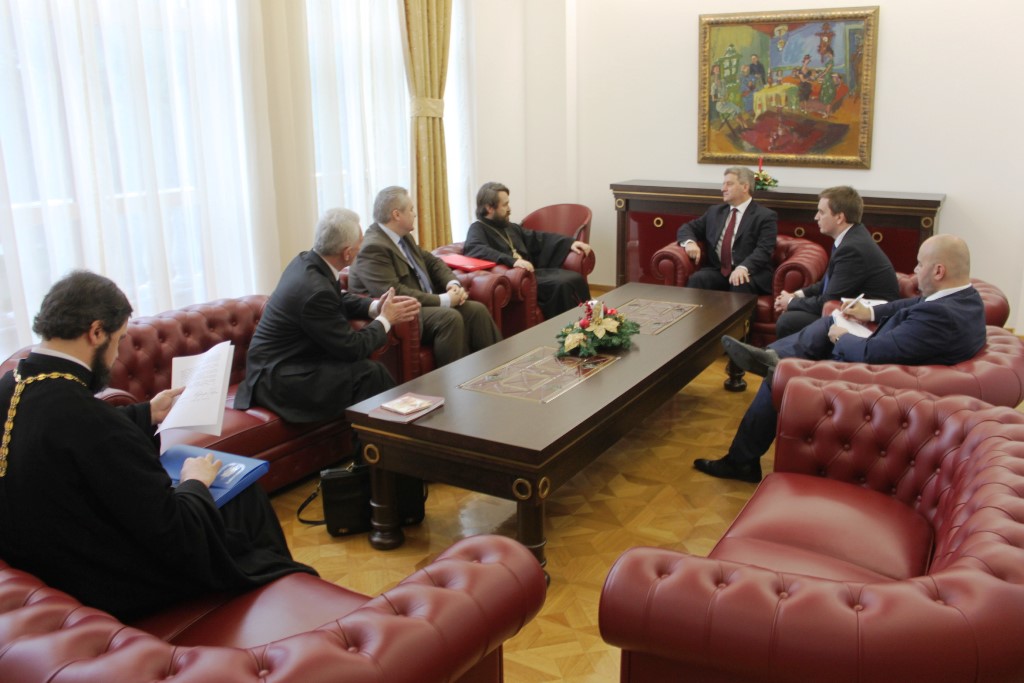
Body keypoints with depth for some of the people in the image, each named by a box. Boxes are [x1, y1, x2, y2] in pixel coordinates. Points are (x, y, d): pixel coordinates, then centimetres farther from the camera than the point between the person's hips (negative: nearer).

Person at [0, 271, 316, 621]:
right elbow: (178, 536, -29)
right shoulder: (83, 416, -34)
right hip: (121, 588, -8)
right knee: (249, 498, 10)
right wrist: (196, 483, -10)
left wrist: (146, 414, 18)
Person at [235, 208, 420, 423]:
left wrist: (376, 306, 1)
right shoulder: (316, 290, -27)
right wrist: (385, 320, -5)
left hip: (280, 364, 10)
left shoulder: (305, 261, 0)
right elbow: (351, 347, -20)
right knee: (369, 373, -17)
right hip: (279, 380, -10)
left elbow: (340, 300, 18)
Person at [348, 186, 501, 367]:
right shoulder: (373, 248, -19)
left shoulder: (403, 236, 10)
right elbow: (393, 293, -27)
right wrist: (443, 300, -22)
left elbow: (432, 261, 18)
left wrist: (453, 283, -3)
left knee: (476, 309, -5)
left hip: (426, 303, 9)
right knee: (450, 317, -29)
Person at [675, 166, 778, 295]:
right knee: (696, 280, -28)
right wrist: (690, 242, -6)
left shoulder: (765, 216, 2)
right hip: (716, 271, 4)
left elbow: (763, 250, -11)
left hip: (749, 273, -4)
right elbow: (687, 228, 20)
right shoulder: (715, 211, 20)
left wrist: (743, 268, -31)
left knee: (740, 285, -37)